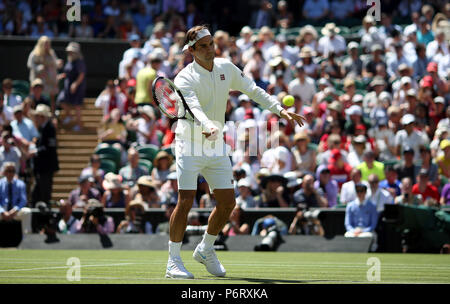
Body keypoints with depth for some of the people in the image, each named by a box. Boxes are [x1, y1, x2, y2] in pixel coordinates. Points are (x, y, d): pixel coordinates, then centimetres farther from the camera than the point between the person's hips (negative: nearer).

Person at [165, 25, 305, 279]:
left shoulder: (227, 68, 4)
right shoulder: (185, 79, -15)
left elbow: (253, 91, 15)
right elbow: (194, 107, -34)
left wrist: (280, 109, 5)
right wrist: (207, 127, -53)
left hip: (217, 147, 6)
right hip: (190, 144, -6)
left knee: (227, 202, 5)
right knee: (186, 201, -15)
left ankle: (206, 249, 27)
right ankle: (173, 262, -7)